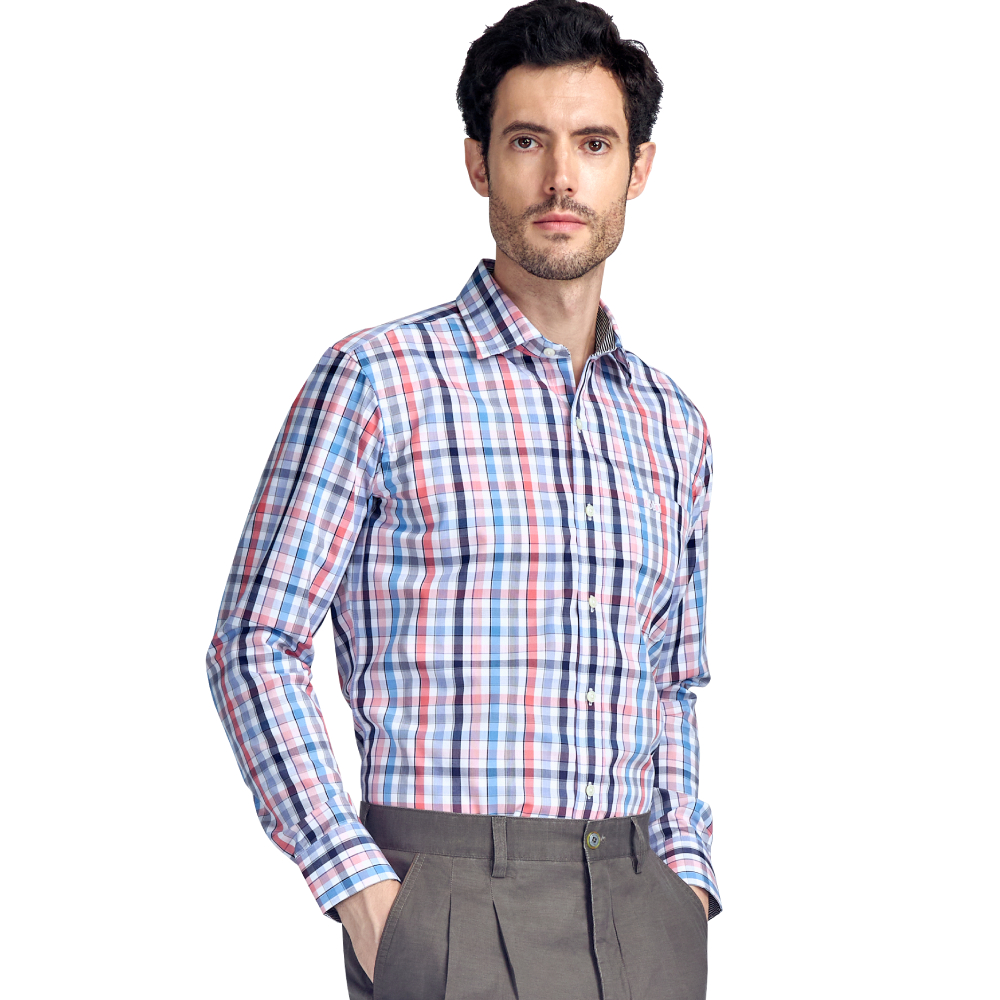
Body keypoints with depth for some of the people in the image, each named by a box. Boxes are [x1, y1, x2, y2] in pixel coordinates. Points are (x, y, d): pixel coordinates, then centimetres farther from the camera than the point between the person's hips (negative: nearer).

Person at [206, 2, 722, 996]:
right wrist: (359, 887, -13)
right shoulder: (377, 380, -4)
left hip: (644, 915, 5)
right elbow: (255, 645, -5)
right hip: (456, 904, -5)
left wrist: (685, 873, 7)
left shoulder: (672, 424, 13)